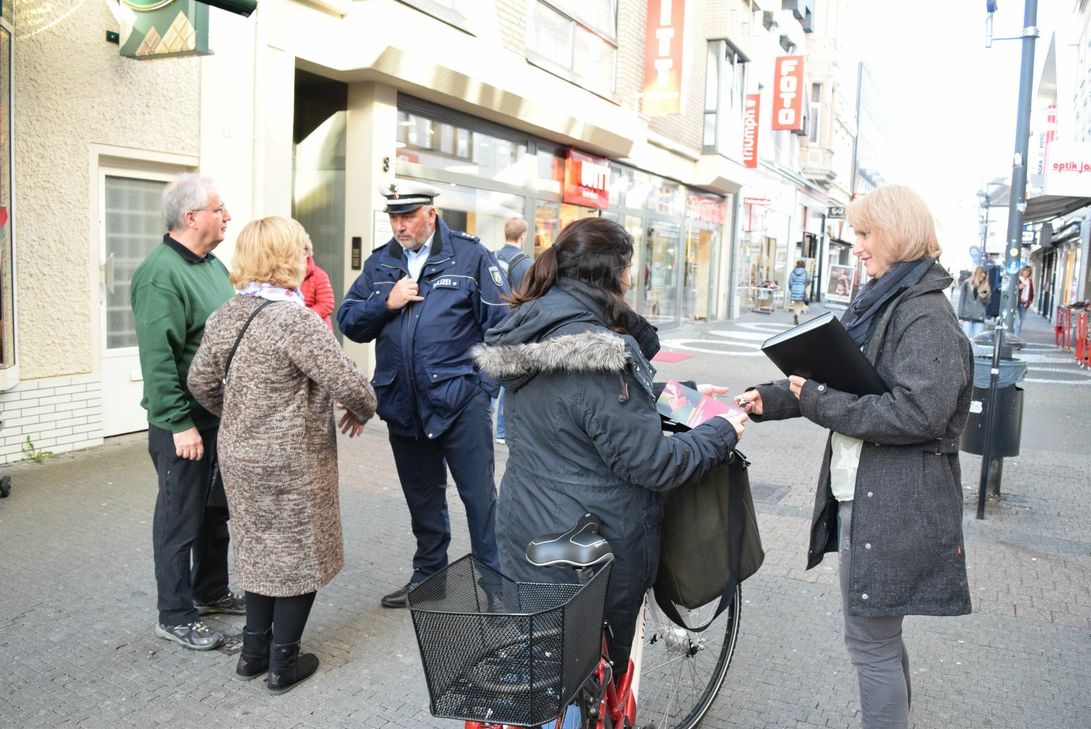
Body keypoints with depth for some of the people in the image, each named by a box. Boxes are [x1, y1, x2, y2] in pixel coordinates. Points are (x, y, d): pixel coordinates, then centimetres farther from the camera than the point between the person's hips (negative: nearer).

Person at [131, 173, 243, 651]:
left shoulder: (213, 265, 11)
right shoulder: (161, 274, -18)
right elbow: (157, 358, -23)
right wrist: (179, 423, -23)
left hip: (221, 414, 9)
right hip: (185, 421, -9)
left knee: (215, 509, 19)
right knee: (181, 516, 4)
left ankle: (211, 592, 35)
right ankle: (175, 617, 18)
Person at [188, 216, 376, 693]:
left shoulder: (225, 315, 3)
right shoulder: (296, 319, -21)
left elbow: (201, 381, 9)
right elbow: (347, 383, -22)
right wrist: (363, 410, -2)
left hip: (239, 455, 7)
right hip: (292, 461, -7)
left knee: (260, 549, 21)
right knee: (299, 556, 10)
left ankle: (253, 650, 32)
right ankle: (283, 663, 21)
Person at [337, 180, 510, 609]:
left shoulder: (470, 256, -2)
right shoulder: (379, 263, 12)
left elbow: (500, 324, -4)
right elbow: (348, 322, 10)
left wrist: (488, 383, -11)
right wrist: (386, 302, -8)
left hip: (460, 400, -5)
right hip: (403, 406, 5)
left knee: (479, 494, 0)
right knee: (422, 498, 18)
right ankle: (428, 576, 33)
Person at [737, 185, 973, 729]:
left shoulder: (927, 316, -17)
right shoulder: (876, 302, 13)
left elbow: (916, 414, -26)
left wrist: (819, 402, -22)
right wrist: (772, 399, 1)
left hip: (893, 506, -9)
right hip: (859, 494, 10)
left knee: (870, 642, 1)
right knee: (879, 636, 22)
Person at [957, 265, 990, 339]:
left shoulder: (985, 286, 11)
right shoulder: (967, 284, 3)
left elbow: (987, 303, 14)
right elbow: (961, 300, 2)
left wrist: (984, 297, -9)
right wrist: (960, 316, -3)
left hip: (979, 318, 3)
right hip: (967, 316, -3)